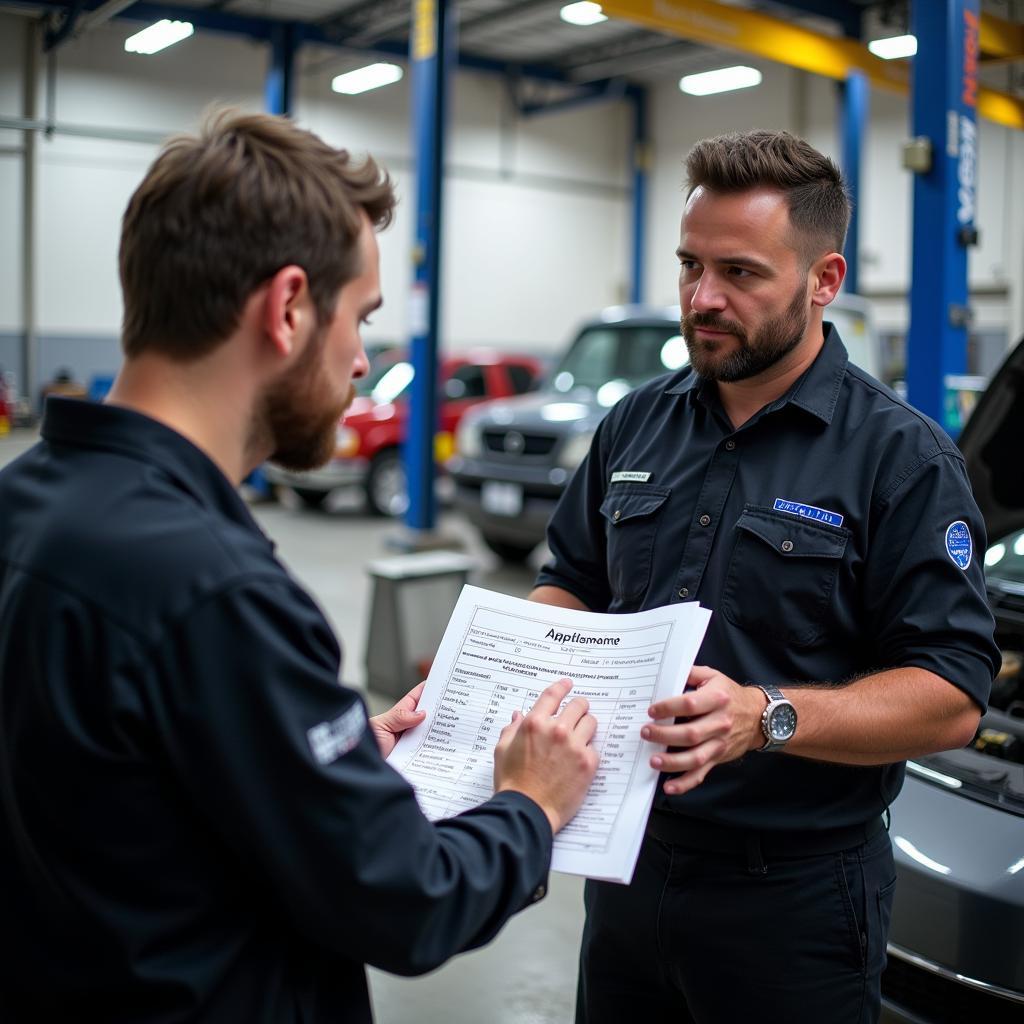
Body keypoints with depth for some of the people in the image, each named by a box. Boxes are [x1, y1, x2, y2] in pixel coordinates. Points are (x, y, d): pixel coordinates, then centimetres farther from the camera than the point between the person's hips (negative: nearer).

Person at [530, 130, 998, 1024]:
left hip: (795, 895, -5)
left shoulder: (901, 458, -12)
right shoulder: (636, 425, 6)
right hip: (628, 859, 5)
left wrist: (763, 717, -30)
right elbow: (572, 586, 15)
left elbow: (951, 699, -17)